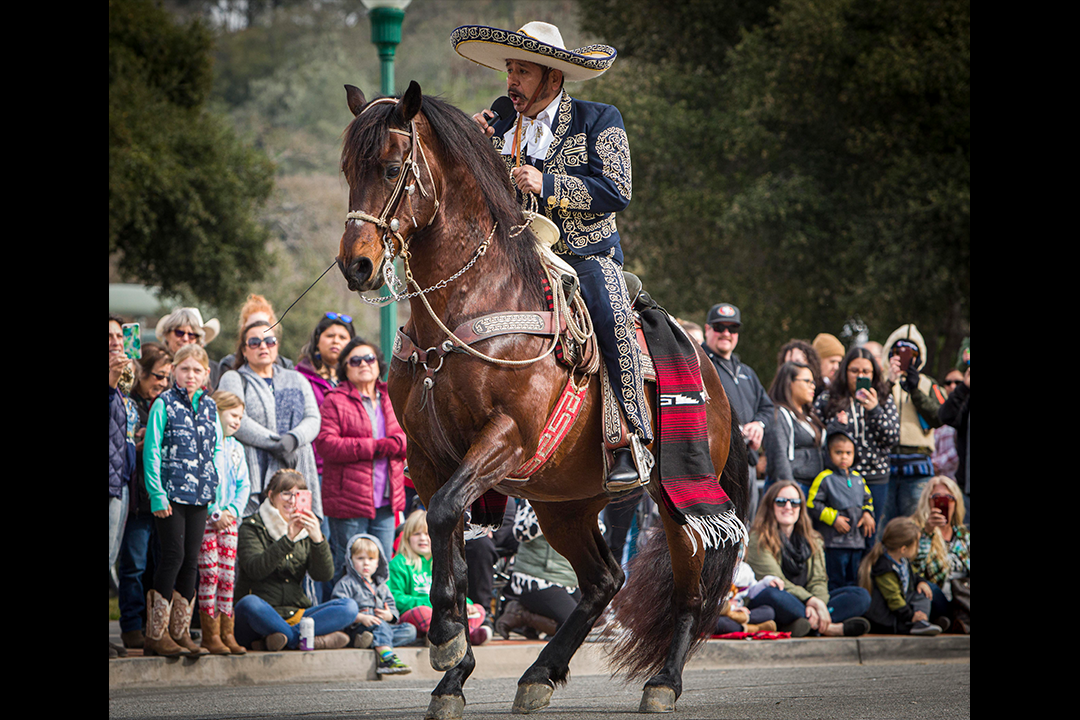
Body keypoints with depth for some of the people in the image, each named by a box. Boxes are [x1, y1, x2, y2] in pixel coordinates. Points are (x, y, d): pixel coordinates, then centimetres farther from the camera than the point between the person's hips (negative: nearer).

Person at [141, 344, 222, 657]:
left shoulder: (209, 406, 13)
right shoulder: (164, 404, -3)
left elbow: (216, 449, 17)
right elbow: (151, 451, -5)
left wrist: (216, 488, 7)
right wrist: (157, 493, -11)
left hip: (199, 496, 5)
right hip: (170, 494, -5)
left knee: (191, 560, 5)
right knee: (174, 556, -9)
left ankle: (180, 632, 11)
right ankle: (155, 635, -4)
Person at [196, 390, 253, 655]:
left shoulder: (236, 449, 16)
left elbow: (244, 485, 16)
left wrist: (233, 510, -1)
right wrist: (215, 514, -14)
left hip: (228, 519, 6)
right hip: (206, 517, -6)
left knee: (228, 575, 5)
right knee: (209, 574, -8)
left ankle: (227, 633, 8)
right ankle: (210, 635, -5)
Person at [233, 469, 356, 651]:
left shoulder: (305, 531, 16)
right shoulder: (251, 527, 3)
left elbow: (324, 575, 1)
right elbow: (255, 569, -16)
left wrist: (318, 539, -16)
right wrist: (287, 540, -23)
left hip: (296, 615, 5)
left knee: (350, 606, -17)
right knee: (250, 603, -38)